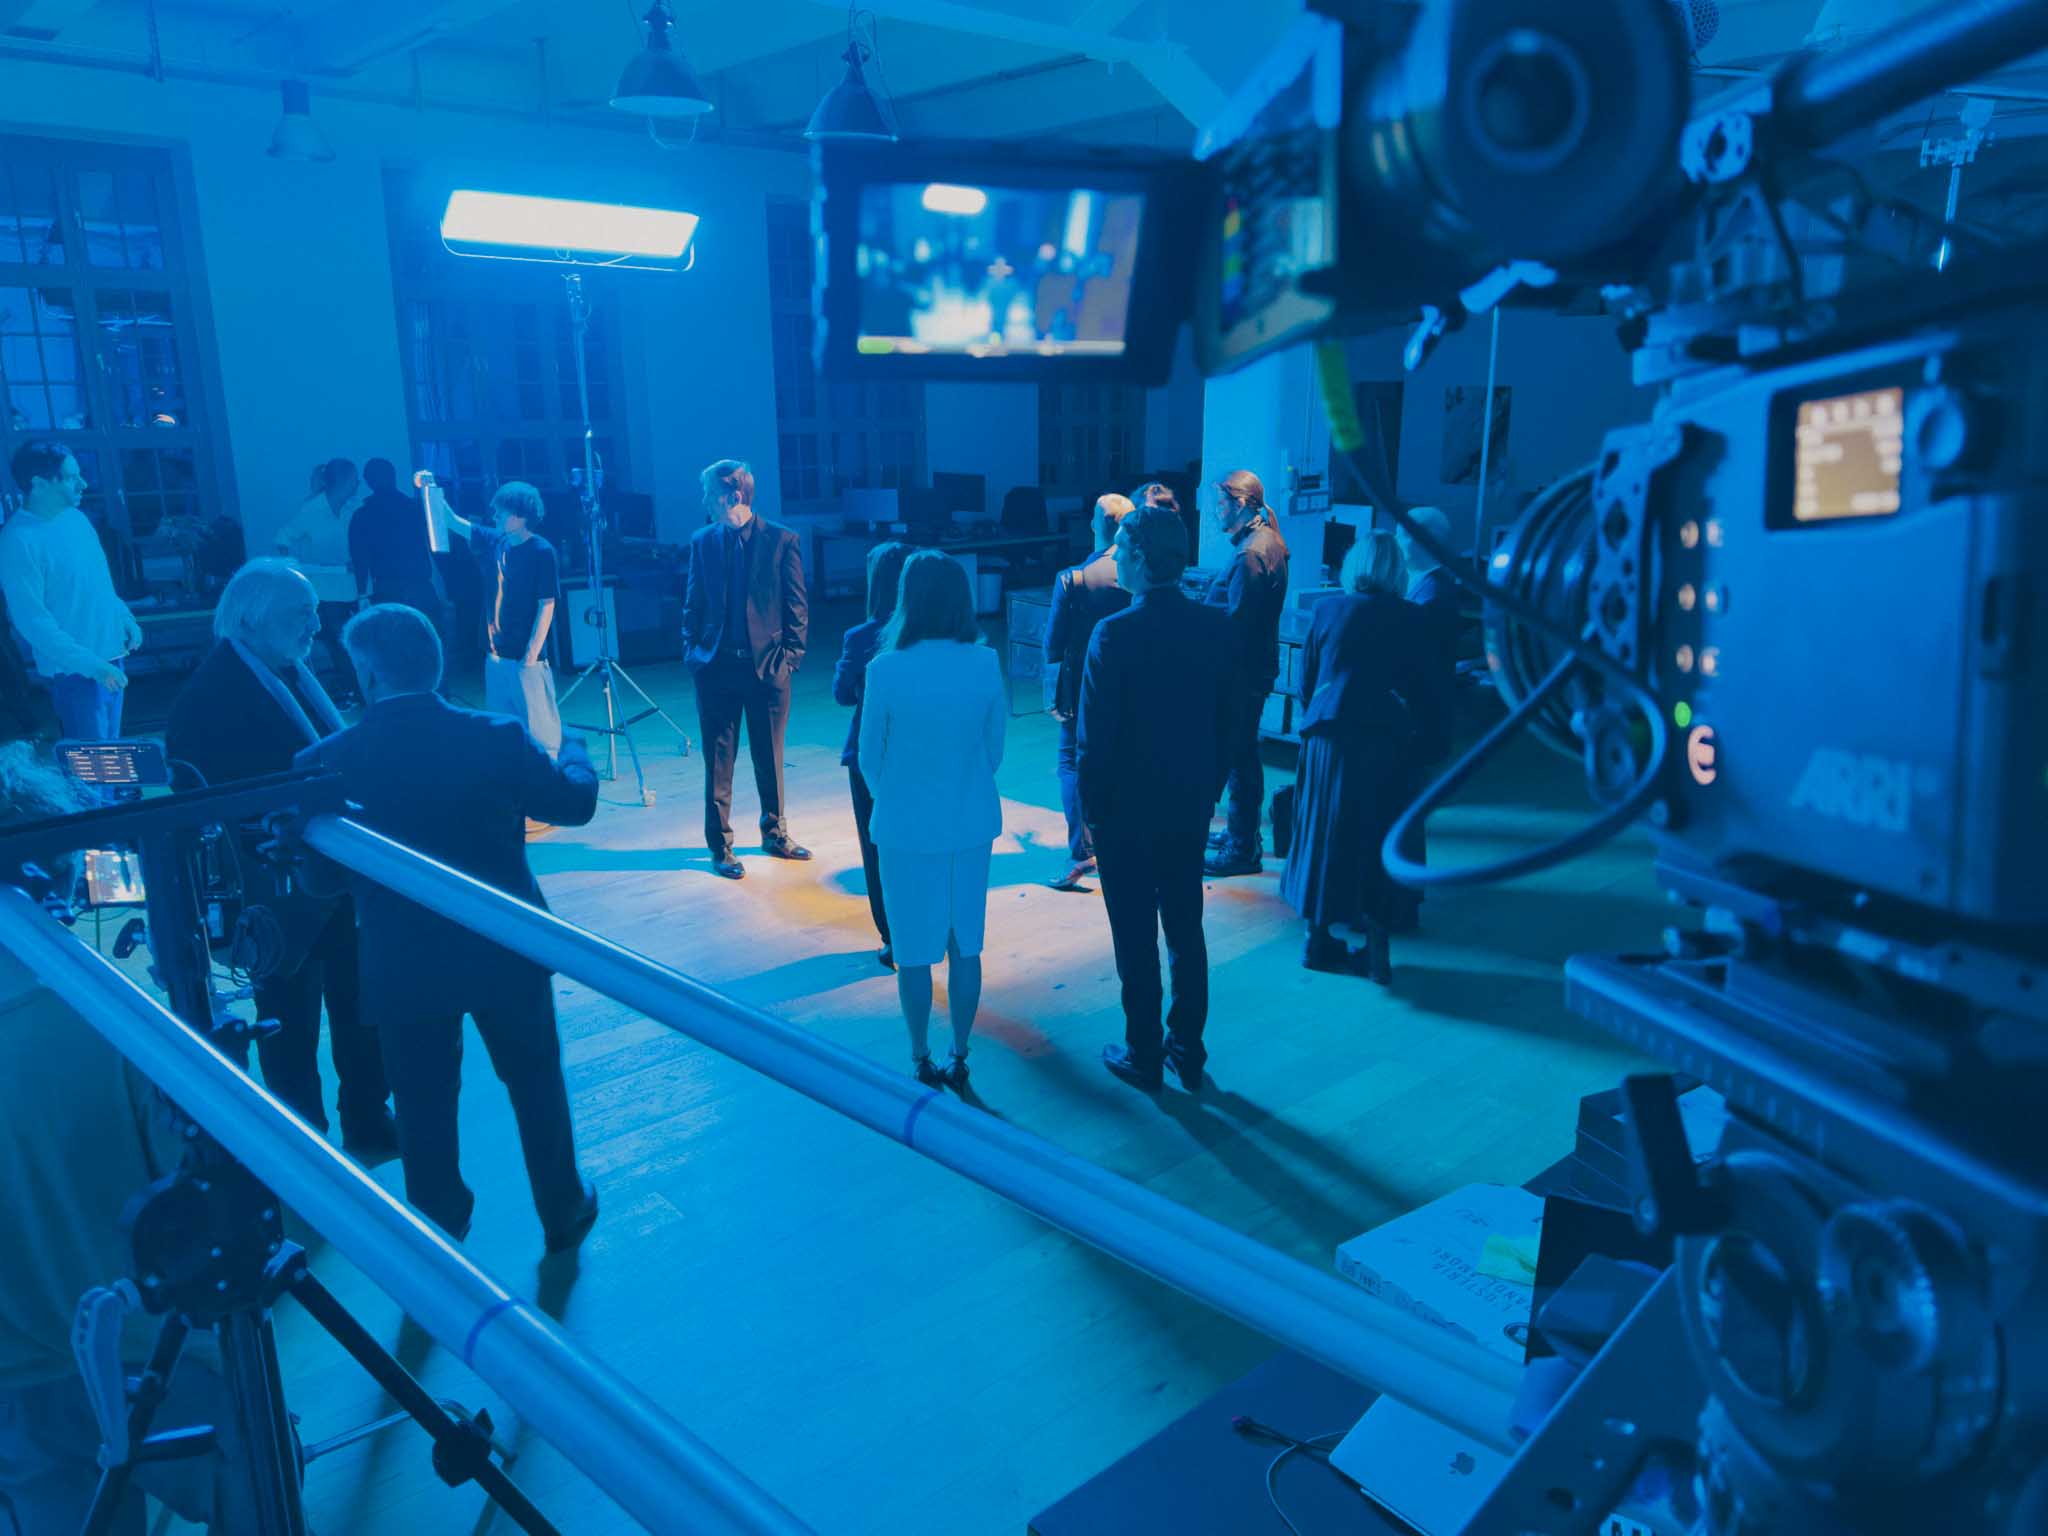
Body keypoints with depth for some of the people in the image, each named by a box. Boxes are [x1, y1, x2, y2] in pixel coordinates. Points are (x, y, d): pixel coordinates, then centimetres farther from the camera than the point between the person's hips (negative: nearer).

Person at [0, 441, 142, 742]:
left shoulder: (74, 517, 7)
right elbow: (32, 620, -21)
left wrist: (126, 618, 9)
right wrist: (91, 664, -23)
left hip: (110, 657, 8)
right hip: (73, 671, -8)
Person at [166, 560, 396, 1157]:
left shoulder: (293, 673, 5)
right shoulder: (209, 697, -18)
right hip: (280, 897, -7)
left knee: (360, 1007, 18)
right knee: (291, 1020, 11)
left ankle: (369, 1123, 36)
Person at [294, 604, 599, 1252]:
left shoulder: (329, 762, -14)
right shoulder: (498, 738, -17)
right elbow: (576, 804, -3)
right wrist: (573, 751, 17)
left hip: (402, 966, 0)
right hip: (507, 953, 0)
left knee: (424, 1104, 17)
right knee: (536, 1082, 20)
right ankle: (563, 1211, 37)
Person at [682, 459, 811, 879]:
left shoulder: (782, 540, -4)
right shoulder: (702, 541, 4)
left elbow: (797, 605, -2)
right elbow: (693, 602, 10)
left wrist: (791, 656, -7)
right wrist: (691, 649, -1)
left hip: (767, 666, -1)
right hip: (716, 666, 2)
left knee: (770, 756, 12)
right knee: (718, 759, 6)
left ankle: (775, 833, 28)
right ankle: (720, 845, 16)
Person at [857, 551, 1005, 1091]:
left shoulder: (886, 668, -16)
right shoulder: (985, 663, -9)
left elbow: (869, 758, -5)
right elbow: (995, 748, 1)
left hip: (907, 828, -3)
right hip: (972, 825, 3)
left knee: (914, 950, 11)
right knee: (966, 946, 14)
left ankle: (921, 1061, 22)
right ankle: (959, 1059, 25)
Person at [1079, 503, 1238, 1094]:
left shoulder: (1114, 634, -19)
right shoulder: (1216, 626, -3)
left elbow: (1096, 735, -16)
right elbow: (1229, 721, 3)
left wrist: (1091, 806, -4)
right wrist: (1210, 791, 14)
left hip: (1126, 810, -5)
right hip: (1190, 807, 5)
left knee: (1136, 938, 7)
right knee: (1186, 930, 16)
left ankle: (1144, 1057, 19)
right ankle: (1188, 1051, 27)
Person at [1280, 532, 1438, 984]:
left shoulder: (1328, 610, 0)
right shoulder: (1413, 620, -2)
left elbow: (1306, 678, 4)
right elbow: (1422, 684, 3)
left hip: (1329, 733, 1)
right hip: (1388, 739, -1)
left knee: (1324, 832, 11)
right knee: (1378, 838, 7)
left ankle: (1318, 937, 18)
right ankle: (1376, 950, 9)